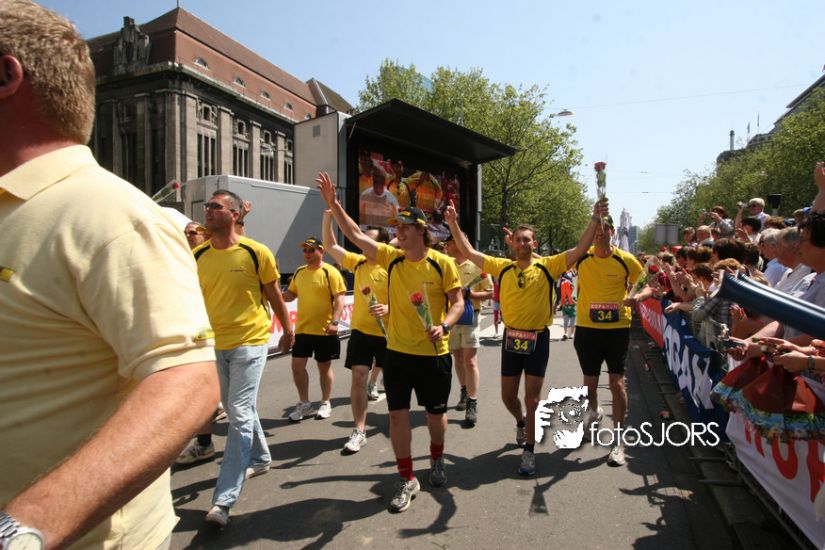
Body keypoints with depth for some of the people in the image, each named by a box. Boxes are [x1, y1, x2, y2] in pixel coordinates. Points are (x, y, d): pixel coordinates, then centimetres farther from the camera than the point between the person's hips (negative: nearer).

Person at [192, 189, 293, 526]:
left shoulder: (256, 252, -10)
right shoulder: (197, 256, 1)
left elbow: (274, 295, 1)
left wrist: (287, 331, 9)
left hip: (250, 342, -5)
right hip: (214, 344, 5)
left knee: (240, 415, -8)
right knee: (237, 410, 19)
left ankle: (224, 500, -2)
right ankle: (260, 459, 42)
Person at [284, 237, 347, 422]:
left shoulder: (330, 272, -10)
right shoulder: (299, 272, 8)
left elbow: (339, 298, -14)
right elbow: (291, 294, 16)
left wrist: (334, 321, -23)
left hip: (324, 330, -5)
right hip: (302, 329, 5)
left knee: (324, 367, 8)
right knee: (297, 366, 5)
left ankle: (325, 403, 24)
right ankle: (304, 404, 21)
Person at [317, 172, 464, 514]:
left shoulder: (443, 263, -9)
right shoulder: (392, 258, 0)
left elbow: (458, 302, -6)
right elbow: (356, 236, -5)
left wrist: (444, 325, -24)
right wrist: (333, 204, -13)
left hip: (434, 353, -2)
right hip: (398, 352, 2)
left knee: (436, 412, 15)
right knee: (398, 414, 2)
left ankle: (437, 460, 43)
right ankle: (407, 480, 18)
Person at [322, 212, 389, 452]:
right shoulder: (358, 262, 3)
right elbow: (330, 246, 4)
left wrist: (388, 308, -29)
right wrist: (328, 217, -6)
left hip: (386, 333, -3)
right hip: (360, 331, 4)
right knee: (358, 377, -2)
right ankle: (359, 431, 4)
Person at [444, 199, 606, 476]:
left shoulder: (547, 266, -6)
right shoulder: (502, 267, 0)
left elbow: (580, 249, -10)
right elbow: (469, 251, 0)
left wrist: (595, 219, -17)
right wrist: (453, 224, -6)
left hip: (538, 338, -2)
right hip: (511, 337, 3)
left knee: (532, 399, 4)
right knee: (508, 396, 14)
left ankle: (529, 451, 18)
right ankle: (521, 423, 47)